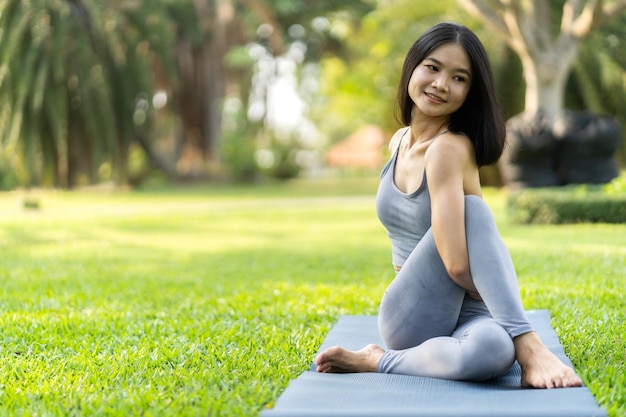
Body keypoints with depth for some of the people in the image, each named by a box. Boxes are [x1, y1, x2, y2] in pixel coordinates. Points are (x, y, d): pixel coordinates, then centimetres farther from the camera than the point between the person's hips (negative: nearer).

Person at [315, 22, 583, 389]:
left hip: (466, 318, -5)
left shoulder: (449, 148, -16)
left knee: (491, 350, -45)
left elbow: (458, 262, -27)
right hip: (410, 319, 5)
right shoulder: (400, 142, 9)